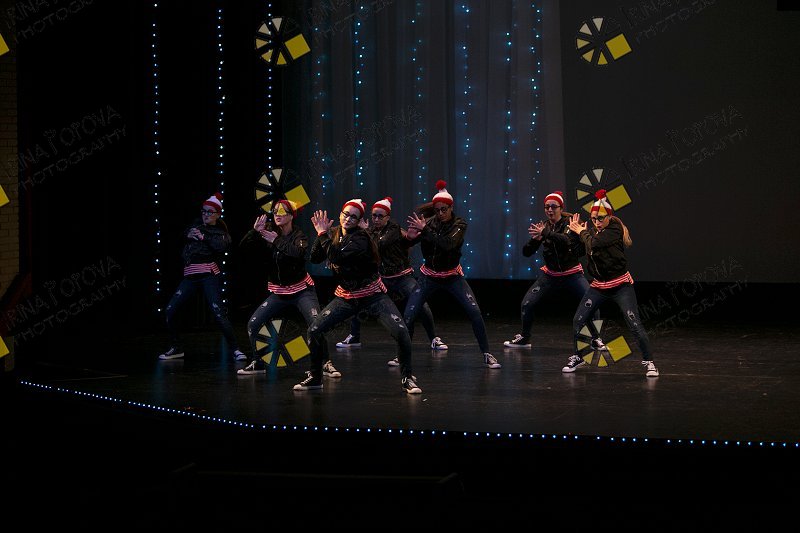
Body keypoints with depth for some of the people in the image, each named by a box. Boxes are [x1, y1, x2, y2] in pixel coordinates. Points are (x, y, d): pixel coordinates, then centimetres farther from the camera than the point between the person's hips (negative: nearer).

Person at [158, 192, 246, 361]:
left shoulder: (220, 233, 9)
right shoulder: (196, 225, 19)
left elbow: (222, 245, -13)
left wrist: (203, 237, -12)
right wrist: (187, 236, 0)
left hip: (208, 274, -4)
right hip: (190, 276, 4)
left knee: (218, 312, -17)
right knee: (170, 310, -2)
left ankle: (235, 349, -8)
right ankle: (176, 348, 13)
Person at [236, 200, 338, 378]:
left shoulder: (298, 235, -12)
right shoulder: (268, 231, -2)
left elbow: (299, 252, -34)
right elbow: (244, 245, -12)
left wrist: (276, 240, -33)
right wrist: (255, 231, -29)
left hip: (301, 291, -4)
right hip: (278, 292, 4)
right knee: (252, 324, -6)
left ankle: (326, 364, -4)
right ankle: (257, 364, 9)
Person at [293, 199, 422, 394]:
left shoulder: (360, 237, -17)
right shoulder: (333, 233, 2)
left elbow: (338, 256, -29)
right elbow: (315, 259, -4)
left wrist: (323, 235, -22)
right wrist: (322, 234, -15)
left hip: (373, 295, -5)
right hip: (346, 296, 5)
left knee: (401, 332, -21)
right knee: (314, 330, -6)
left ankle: (407, 378, -4)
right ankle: (315, 377, 12)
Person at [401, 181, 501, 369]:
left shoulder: (459, 224, -13)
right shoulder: (428, 222, -9)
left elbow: (448, 244, -32)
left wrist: (424, 230, -35)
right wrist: (410, 237, -38)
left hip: (452, 276, -1)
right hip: (429, 276, 1)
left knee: (475, 312, -15)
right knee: (408, 316, -8)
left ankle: (487, 354, -3)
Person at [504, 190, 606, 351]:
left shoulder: (570, 223, -10)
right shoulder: (543, 226, 0)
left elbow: (566, 240, -32)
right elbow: (526, 252, -3)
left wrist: (545, 233, -44)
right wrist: (535, 239, -23)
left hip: (572, 275, -3)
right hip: (550, 275, 3)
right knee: (526, 304, -5)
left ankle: (596, 340, -1)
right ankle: (524, 338, 15)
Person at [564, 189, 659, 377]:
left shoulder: (615, 229, -16)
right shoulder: (593, 230, 5)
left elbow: (593, 243, -27)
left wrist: (582, 231, -10)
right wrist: (575, 230, -4)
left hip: (621, 285, -6)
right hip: (599, 286, 6)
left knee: (635, 325, -11)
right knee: (577, 321, 0)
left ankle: (648, 362, 0)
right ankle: (576, 357, 17)